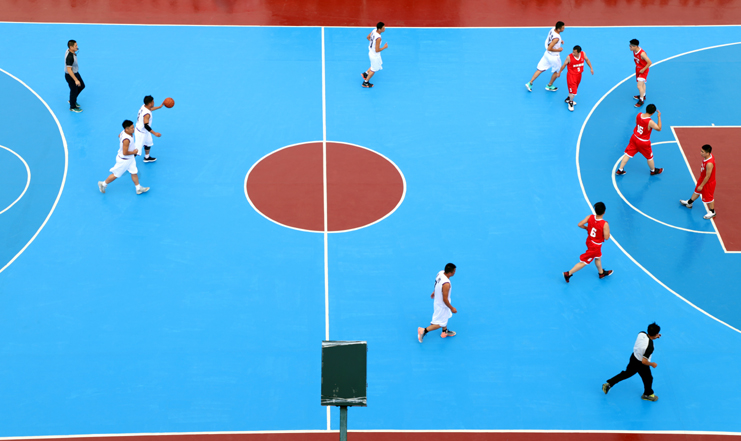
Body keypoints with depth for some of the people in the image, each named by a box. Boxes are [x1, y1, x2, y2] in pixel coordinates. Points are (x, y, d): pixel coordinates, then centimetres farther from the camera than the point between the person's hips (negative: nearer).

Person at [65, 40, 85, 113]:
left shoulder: (69, 50, -8)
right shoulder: (69, 57, -36)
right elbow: (69, 70, -34)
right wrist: (76, 80, -33)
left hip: (75, 73, 10)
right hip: (70, 76, -10)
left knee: (82, 86, 24)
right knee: (74, 90, 9)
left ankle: (72, 100, 45)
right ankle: (72, 107, 33)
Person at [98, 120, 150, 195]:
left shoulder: (123, 132, -10)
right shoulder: (126, 140, -39)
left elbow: (119, 136, 15)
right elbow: (125, 153, -35)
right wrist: (134, 152, -19)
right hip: (123, 160, -9)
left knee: (134, 172, 16)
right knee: (116, 175, 12)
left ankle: (138, 189, 29)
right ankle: (103, 184, 32)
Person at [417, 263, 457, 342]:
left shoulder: (440, 273, -15)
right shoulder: (446, 284, -39)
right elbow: (445, 299, -29)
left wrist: (434, 292, 25)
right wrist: (452, 308, -15)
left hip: (438, 300, 9)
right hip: (442, 305, -9)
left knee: (445, 317, 32)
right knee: (440, 323, 10)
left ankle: (445, 332, 52)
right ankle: (424, 331, 13)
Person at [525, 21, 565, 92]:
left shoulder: (553, 29, -8)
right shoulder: (556, 38, -34)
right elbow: (549, 48, -32)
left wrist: (560, 41, 3)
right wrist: (558, 50, -19)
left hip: (547, 54, 7)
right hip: (554, 57, -7)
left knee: (540, 69, 16)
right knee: (557, 72, 18)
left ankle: (530, 83, 15)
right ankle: (549, 86, 33)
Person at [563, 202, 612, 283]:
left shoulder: (590, 217, -19)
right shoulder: (605, 224, -33)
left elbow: (580, 224, -13)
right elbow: (606, 237, -27)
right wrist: (608, 230, -9)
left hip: (589, 241, 7)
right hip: (595, 246, -7)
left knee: (598, 257, 31)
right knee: (584, 262, 7)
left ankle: (602, 273, 53)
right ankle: (568, 273, 11)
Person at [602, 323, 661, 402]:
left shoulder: (641, 333, -21)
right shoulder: (650, 347, -39)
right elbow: (644, 361, -32)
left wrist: (654, 337, -5)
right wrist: (652, 364, -15)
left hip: (634, 357, 6)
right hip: (641, 365, -6)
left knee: (627, 373, 29)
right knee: (648, 379, 23)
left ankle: (609, 384, 32)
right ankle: (647, 394, 50)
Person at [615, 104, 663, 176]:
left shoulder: (639, 115, -13)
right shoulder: (650, 122, -30)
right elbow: (659, 129, -16)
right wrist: (659, 117, -14)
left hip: (634, 138, 5)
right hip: (644, 143, -5)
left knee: (628, 154, 16)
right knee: (650, 157, 19)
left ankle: (620, 170, 19)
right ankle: (653, 171, 41)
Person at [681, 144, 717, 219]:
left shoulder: (709, 164, -40)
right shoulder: (707, 156, -13)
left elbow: (707, 176, -29)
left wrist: (701, 185, -18)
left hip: (708, 183, -9)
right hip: (702, 179, 9)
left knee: (708, 197, 11)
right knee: (697, 191, 28)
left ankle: (712, 212, 32)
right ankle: (689, 203, 50)